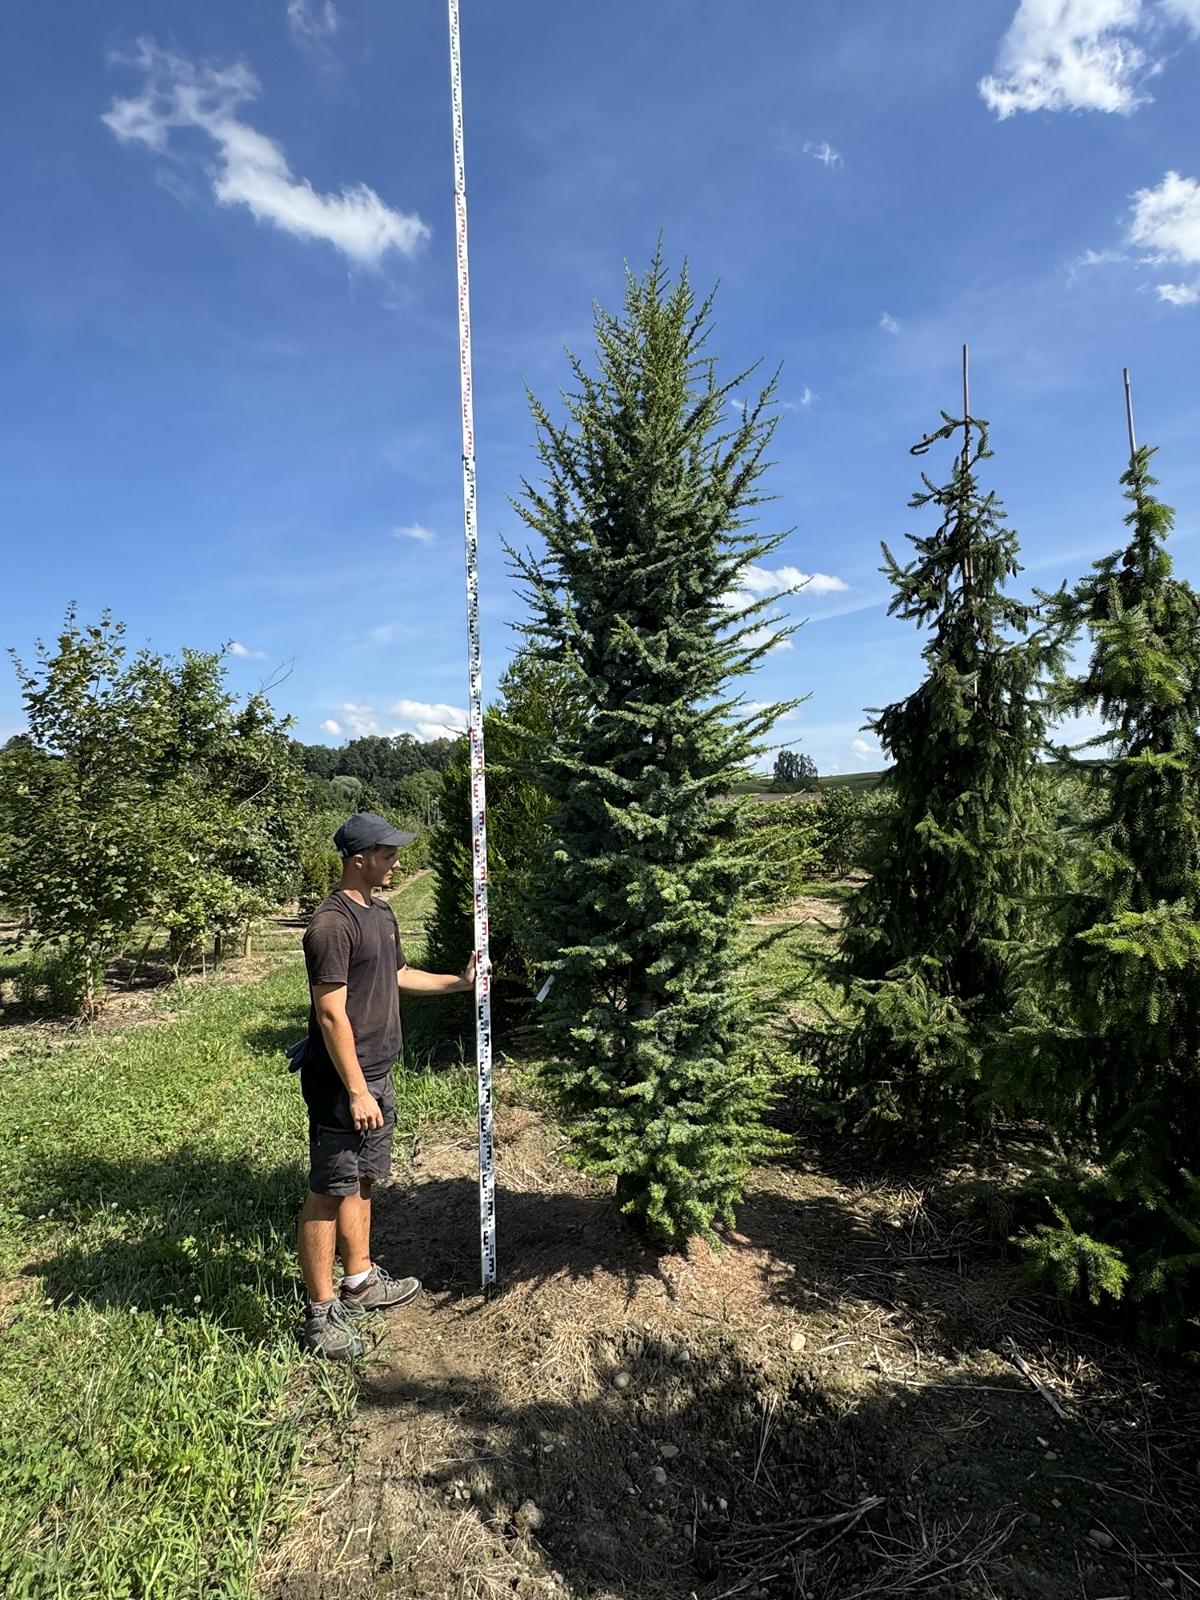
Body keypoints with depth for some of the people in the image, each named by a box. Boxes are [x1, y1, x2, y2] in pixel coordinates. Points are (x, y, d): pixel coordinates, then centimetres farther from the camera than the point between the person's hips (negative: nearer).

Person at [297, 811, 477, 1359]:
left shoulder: (381, 913, 10)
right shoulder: (331, 924, -20)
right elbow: (331, 1013, -23)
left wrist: (459, 982, 24)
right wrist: (356, 1090, -23)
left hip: (375, 1075, 9)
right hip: (341, 1084, -9)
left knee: (361, 1181, 20)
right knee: (329, 1192, 3)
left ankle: (361, 1282, 35)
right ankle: (321, 1313, 15)